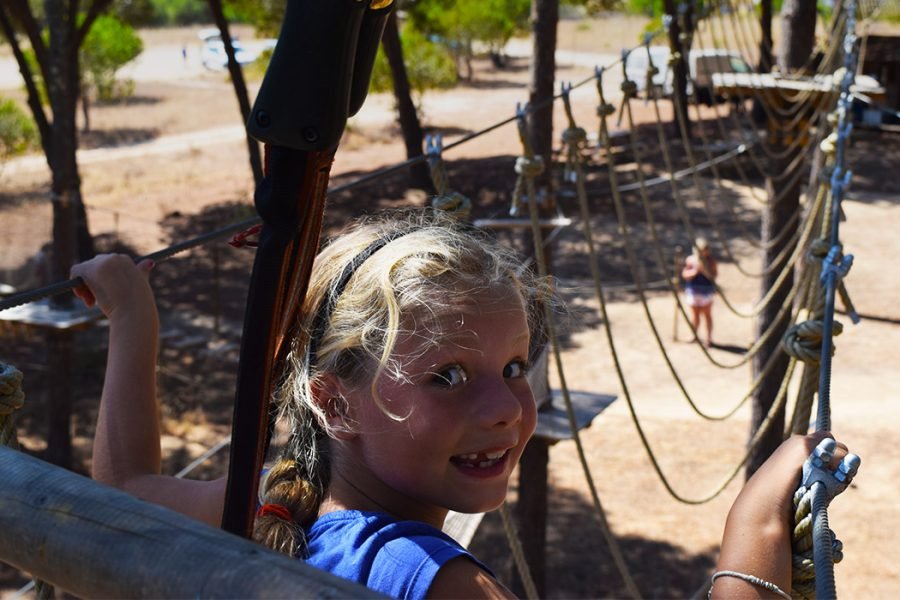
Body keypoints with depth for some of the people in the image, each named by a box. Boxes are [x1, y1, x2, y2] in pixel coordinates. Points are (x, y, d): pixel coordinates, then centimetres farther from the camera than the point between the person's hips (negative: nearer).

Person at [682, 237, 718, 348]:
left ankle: (709, 338, 16)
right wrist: (695, 270, -23)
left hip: (707, 290, -2)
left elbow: (714, 275, -14)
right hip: (693, 290, 2)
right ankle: (695, 335, 32)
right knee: (695, 315, 12)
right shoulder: (690, 259, -7)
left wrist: (705, 270, -29)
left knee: (707, 315, 5)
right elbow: (685, 275, -7)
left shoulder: (710, 260, -10)